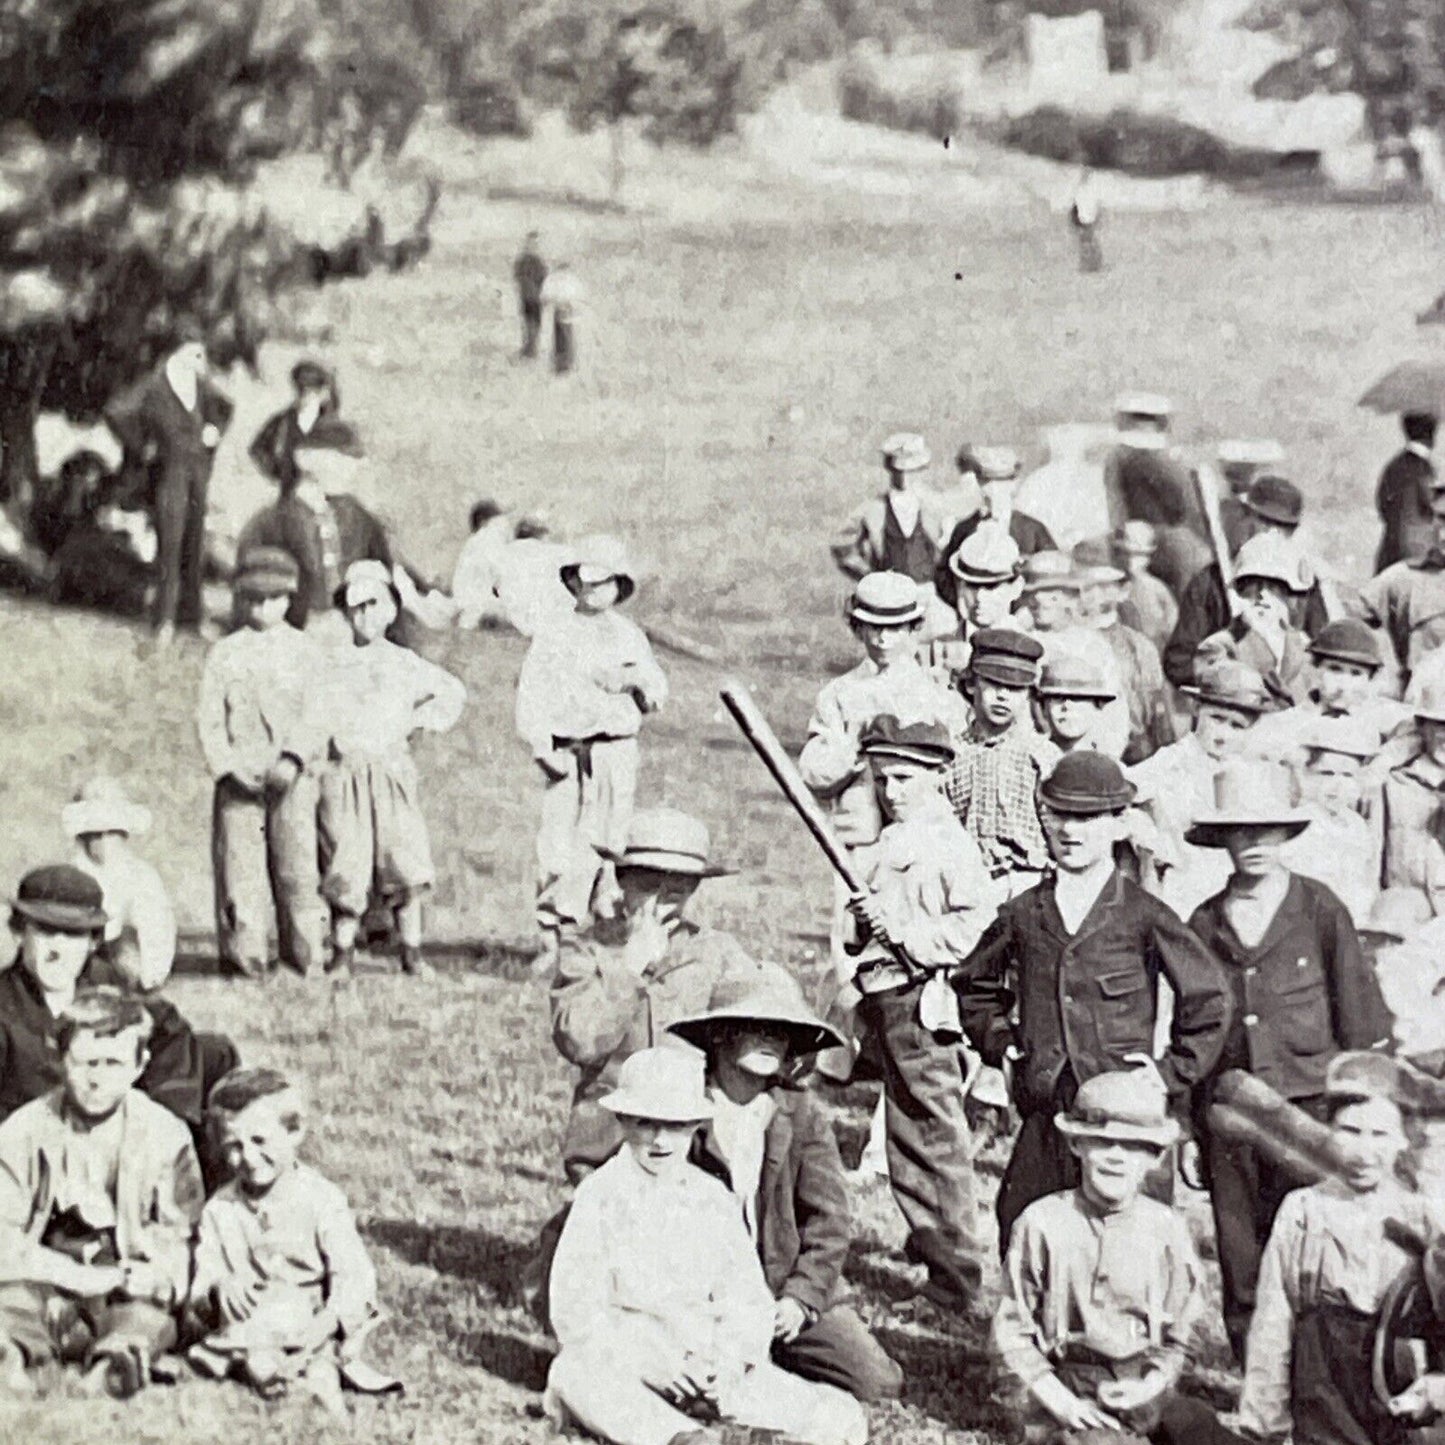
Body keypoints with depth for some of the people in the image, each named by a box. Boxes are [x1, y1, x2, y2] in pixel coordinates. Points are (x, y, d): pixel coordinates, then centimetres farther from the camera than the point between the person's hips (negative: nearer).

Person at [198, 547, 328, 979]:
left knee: (298, 860, -6)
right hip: (240, 777, 0)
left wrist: (293, 760, -12)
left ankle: (305, 949, 0)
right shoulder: (224, 654, 10)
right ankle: (244, 952, 2)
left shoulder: (305, 650, 10)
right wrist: (229, 766, -9)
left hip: (292, 777, 0)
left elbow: (314, 716, 3)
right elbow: (208, 719, 5)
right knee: (241, 864, -3)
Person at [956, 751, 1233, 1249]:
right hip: (1043, 1120, 3)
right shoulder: (1023, 915, 11)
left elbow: (1209, 998, 6)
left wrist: (1173, 1074, 2)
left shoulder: (1144, 917, 1)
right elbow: (976, 986, 28)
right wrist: (1000, 1045, 15)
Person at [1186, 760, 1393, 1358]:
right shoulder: (1204, 924, 9)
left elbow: (1361, 1022, 5)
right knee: (1240, 1260, 4)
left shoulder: (1320, 910, 2)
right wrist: (1187, 1126, 14)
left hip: (1308, 1104, -3)